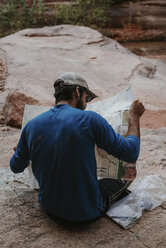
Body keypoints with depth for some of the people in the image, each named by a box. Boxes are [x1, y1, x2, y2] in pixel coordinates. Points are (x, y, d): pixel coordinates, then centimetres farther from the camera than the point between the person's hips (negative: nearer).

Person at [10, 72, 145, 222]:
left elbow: (16, 167, 9)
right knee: (118, 181, 23)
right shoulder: (89, 119, -19)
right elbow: (130, 153, -13)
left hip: (49, 208, 5)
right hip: (87, 213, -4)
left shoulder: (31, 125, -5)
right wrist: (135, 117, 2)